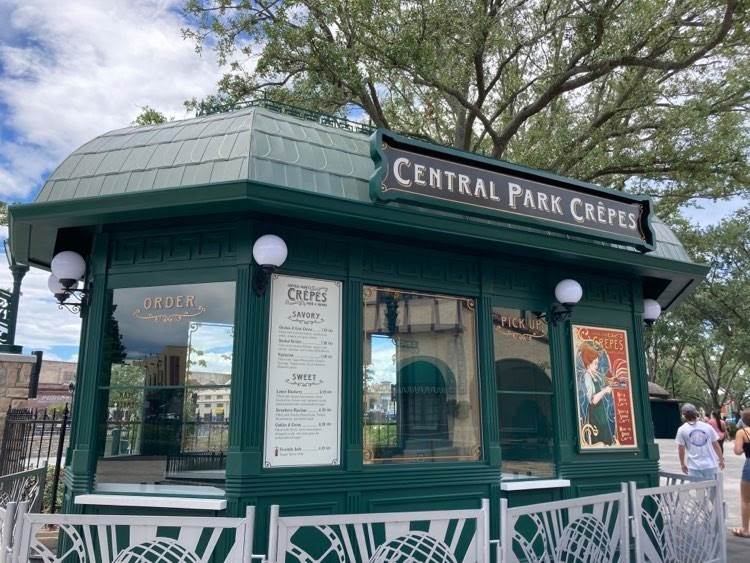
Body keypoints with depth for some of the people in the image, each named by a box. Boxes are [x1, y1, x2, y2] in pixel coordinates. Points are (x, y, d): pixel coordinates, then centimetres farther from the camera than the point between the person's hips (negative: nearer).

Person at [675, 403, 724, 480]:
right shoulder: (707, 427, 2)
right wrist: (721, 460, 20)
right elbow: (716, 445, 7)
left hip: (694, 466, -3)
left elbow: (681, 449, -3)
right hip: (710, 465, 3)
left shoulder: (682, 430, -5)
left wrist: (683, 464, 8)